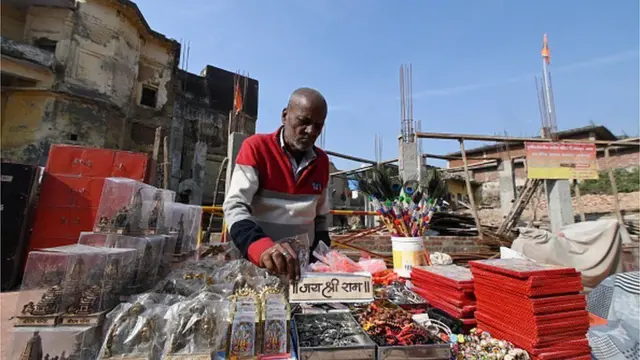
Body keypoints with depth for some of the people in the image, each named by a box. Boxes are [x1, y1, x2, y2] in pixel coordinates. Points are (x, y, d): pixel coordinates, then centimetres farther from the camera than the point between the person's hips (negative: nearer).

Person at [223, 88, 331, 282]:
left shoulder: (321, 161, 5)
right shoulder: (256, 147, -10)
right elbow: (235, 207, -18)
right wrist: (263, 248, -35)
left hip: (303, 264, 4)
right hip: (256, 263, -3)